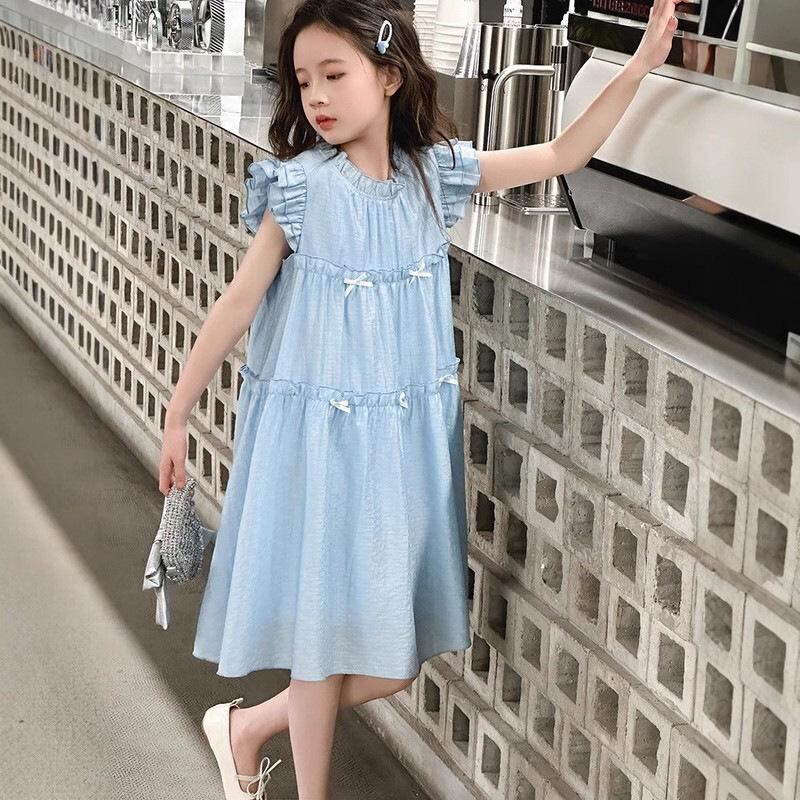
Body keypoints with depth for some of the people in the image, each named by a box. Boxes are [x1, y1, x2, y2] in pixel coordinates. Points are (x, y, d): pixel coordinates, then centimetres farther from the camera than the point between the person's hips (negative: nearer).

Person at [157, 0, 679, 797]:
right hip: (317, 434, -4)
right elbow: (239, 301, -6)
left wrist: (637, 67, -3)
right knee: (328, 627, 5)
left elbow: (562, 154, 5)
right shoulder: (300, 186, -10)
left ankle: (249, 725, 31)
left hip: (406, 434, 4)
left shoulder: (435, 173, 0)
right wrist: (177, 413, -4)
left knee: (391, 656, 9)